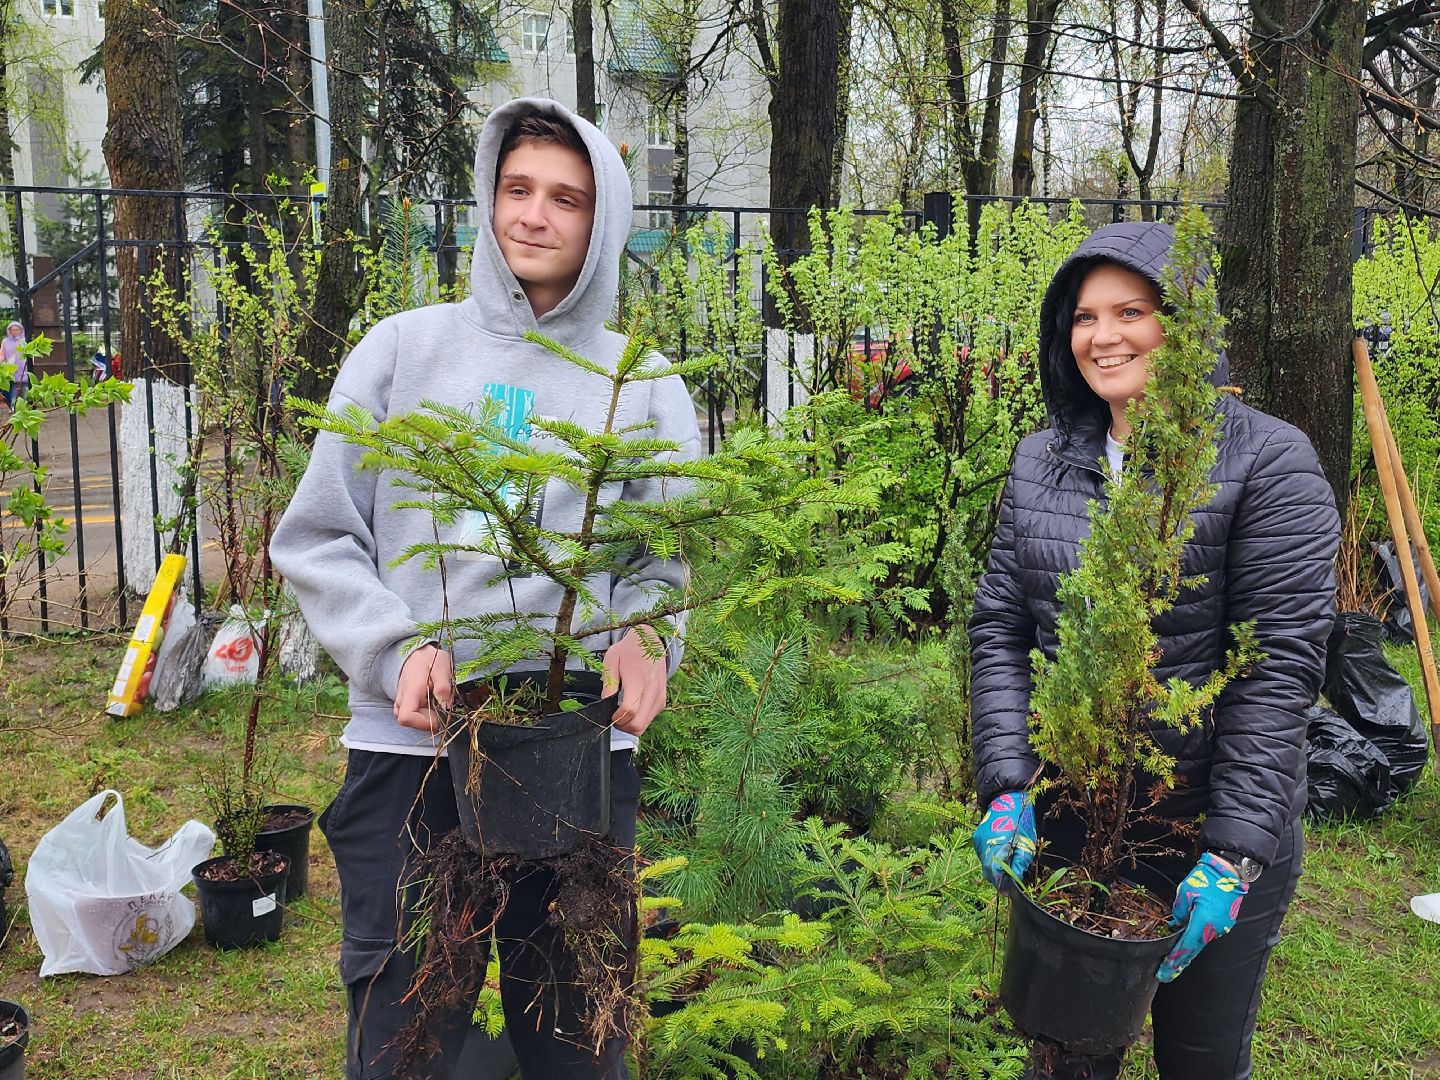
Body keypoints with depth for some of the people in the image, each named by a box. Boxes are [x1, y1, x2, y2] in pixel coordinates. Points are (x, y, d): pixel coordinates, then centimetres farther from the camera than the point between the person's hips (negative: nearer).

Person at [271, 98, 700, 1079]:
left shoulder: (645, 385, 7)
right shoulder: (406, 349, 4)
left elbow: (665, 560, 7)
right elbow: (316, 538, 3)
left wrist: (642, 639, -15)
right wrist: (400, 648, -12)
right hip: (409, 743, -1)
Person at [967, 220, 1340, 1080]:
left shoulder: (1269, 462, -11)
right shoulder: (1039, 462, 3)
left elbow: (1282, 666, -15)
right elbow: (1000, 629, 2)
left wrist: (1234, 854, -18)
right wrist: (1008, 789, -9)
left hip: (1210, 833, -3)